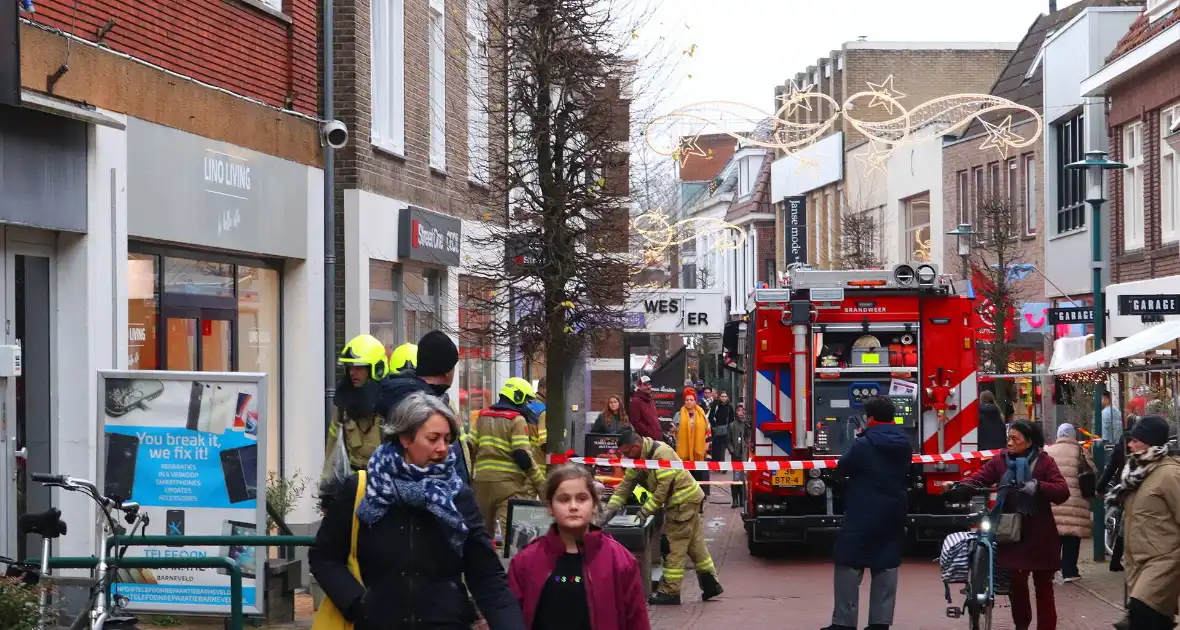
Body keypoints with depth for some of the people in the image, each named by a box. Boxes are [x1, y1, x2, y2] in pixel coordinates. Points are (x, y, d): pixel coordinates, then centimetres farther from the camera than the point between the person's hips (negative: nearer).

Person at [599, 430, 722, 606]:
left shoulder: (661, 453, -24)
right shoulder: (638, 458, 6)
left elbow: (664, 487, -27)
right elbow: (626, 485, 6)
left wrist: (646, 510, -23)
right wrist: (610, 510, -3)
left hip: (685, 501, -10)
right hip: (676, 502, 10)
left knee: (675, 547, -7)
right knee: (695, 544, 14)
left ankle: (670, 592, -3)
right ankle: (711, 584, 21)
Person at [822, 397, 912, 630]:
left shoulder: (863, 445, -15)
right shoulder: (905, 445, 5)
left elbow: (842, 469, -2)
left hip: (863, 514, -6)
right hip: (893, 514, 6)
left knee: (849, 566, 1)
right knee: (886, 567, 9)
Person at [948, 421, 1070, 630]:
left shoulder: (1044, 462, -6)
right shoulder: (1001, 460, 2)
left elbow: (1063, 492, -14)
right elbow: (979, 478, -7)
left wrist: (1037, 486, -30)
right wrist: (960, 487, -26)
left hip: (1039, 535, -2)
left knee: (1043, 586, 5)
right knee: (1015, 583, 7)